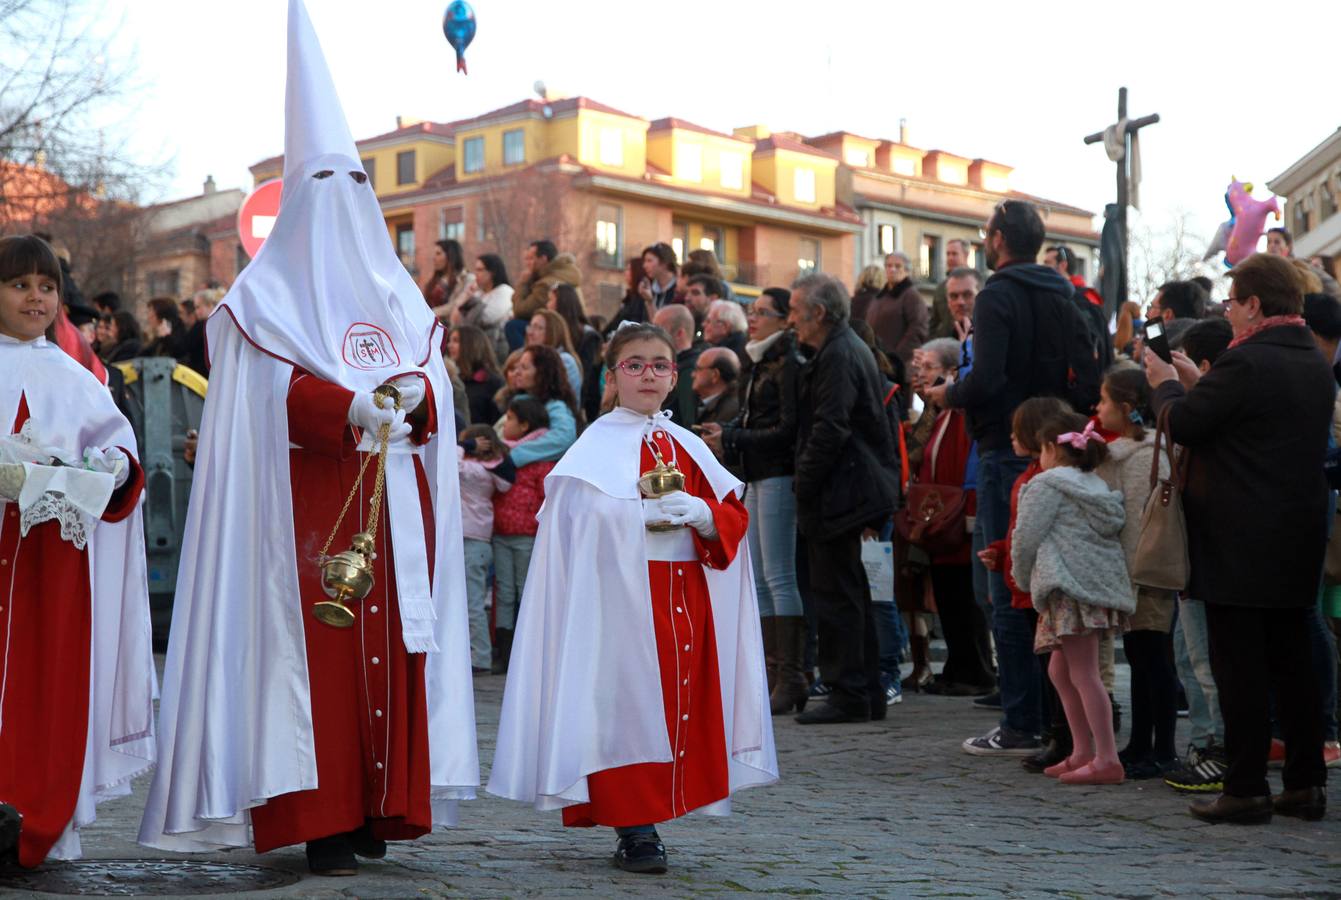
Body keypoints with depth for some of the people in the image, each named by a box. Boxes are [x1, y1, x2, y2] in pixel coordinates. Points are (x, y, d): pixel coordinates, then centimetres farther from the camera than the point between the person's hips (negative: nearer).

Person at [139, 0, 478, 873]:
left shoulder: (397, 292, 18)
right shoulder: (267, 292, 5)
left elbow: (434, 383, 11)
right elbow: (276, 387, -9)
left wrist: (413, 392, -13)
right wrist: (350, 409, -26)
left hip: (394, 499, 4)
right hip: (312, 501, -4)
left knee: (389, 645, 0)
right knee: (317, 650, -8)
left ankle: (377, 807, 5)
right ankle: (320, 818, -6)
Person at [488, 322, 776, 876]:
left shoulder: (688, 448, 15)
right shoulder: (599, 446, 0)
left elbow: (733, 516, 10)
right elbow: (578, 517, -12)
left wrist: (700, 513, -9)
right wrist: (644, 515, -21)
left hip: (686, 599, 5)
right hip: (621, 599, -5)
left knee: (681, 701, 4)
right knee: (628, 703, -7)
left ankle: (649, 815, 16)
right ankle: (634, 828, 0)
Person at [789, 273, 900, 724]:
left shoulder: (838, 356, -15)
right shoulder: (850, 349, 17)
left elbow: (829, 431, -21)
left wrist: (803, 488, -15)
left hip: (835, 495, -11)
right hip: (850, 492, 11)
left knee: (836, 594, -5)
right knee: (850, 592, 14)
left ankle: (849, 695, -1)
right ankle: (867, 693, 20)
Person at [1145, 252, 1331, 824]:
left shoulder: (1244, 362, -17)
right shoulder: (1316, 365, 11)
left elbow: (1183, 424, -14)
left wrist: (1166, 385, 5)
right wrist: (1197, 383, 20)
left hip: (1240, 541, -8)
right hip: (1299, 539, 8)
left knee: (1239, 668, -2)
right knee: (1290, 660, 13)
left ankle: (1246, 791, 1)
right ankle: (1306, 783, 18)